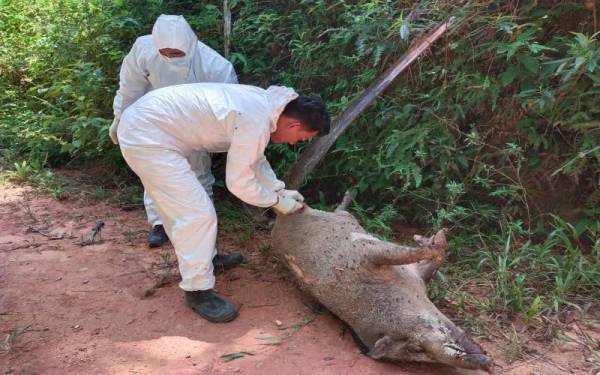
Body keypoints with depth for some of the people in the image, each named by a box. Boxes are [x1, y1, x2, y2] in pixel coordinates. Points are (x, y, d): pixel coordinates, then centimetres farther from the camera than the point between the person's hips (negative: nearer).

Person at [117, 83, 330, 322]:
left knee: (180, 207, 23)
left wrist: (279, 190, 18)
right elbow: (239, 182, -14)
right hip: (147, 137, -10)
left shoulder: (263, 102, 7)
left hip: (143, 123, 10)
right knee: (197, 214, -8)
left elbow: (254, 159, 22)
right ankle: (198, 291, 5)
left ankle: (205, 258, 41)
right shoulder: (256, 122, -23)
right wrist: (277, 202, 0)